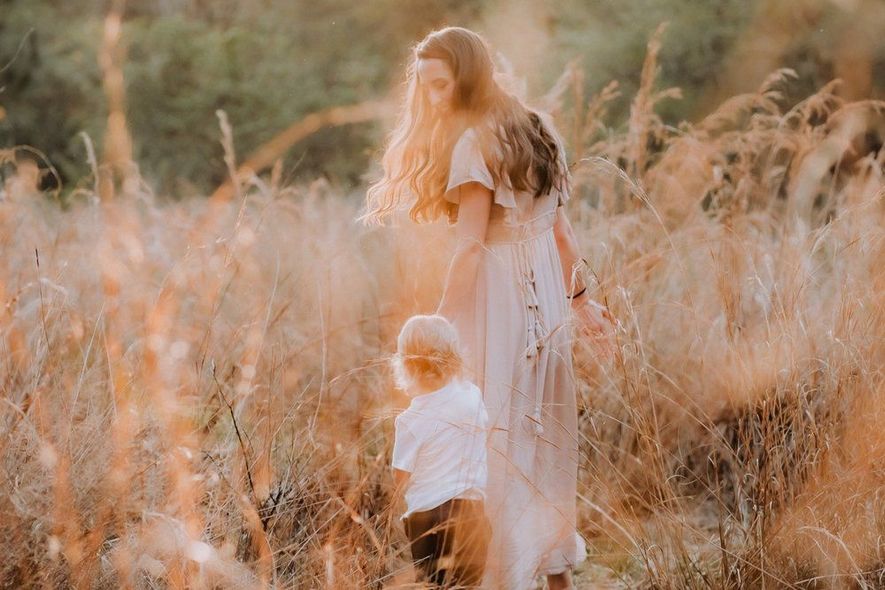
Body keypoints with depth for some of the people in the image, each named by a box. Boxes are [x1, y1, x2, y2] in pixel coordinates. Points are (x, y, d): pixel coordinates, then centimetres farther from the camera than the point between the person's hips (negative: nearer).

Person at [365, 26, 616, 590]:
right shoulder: (535, 128, 11)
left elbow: (471, 245, -19)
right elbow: (561, 228, 14)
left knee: (496, 435, -2)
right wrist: (580, 299, 20)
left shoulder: (473, 143, -13)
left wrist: (442, 324, -19)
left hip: (499, 297, -8)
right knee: (546, 431, 16)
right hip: (548, 296, 8)